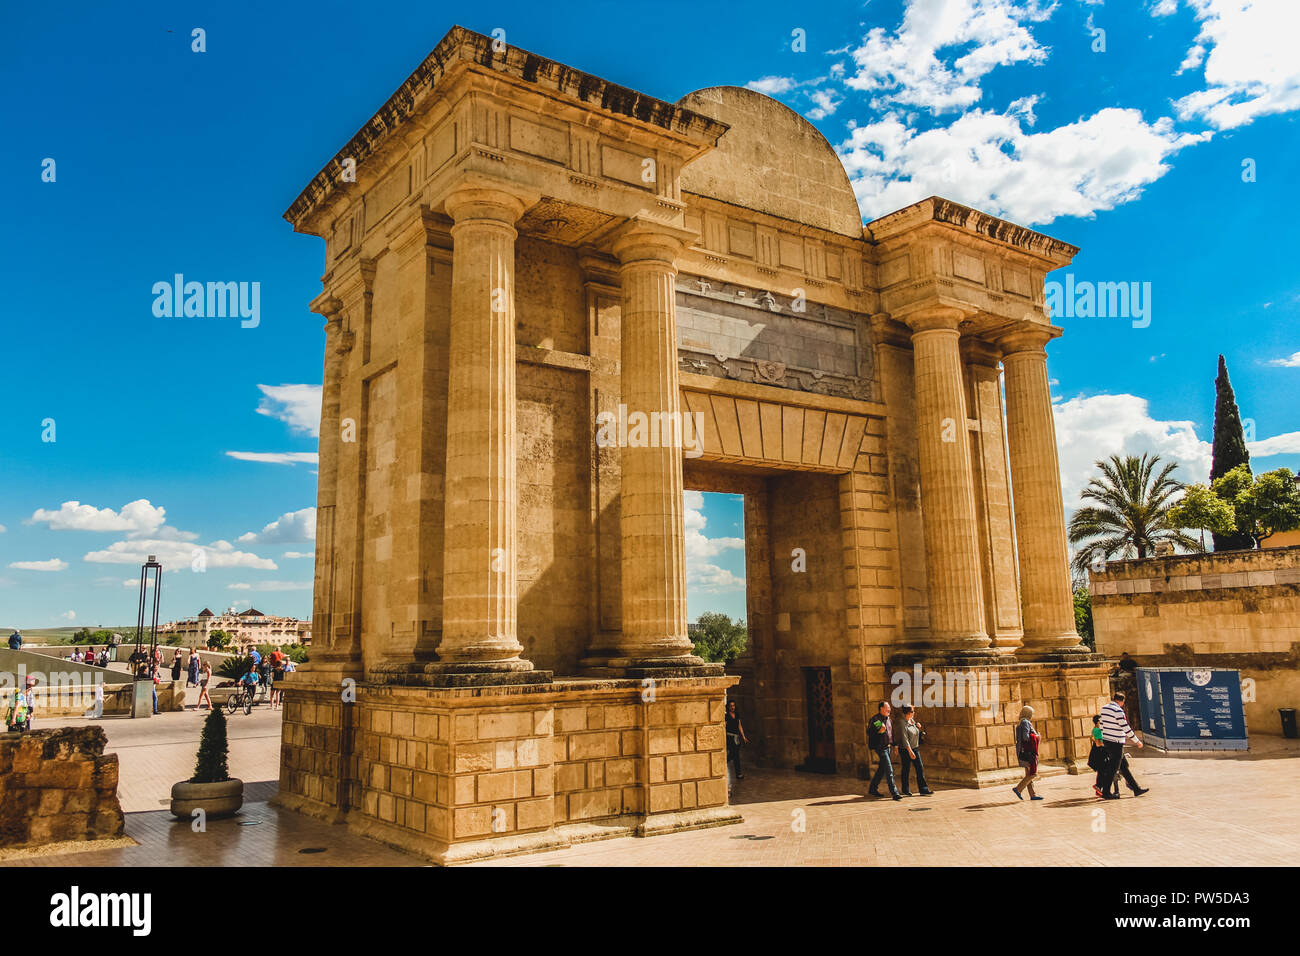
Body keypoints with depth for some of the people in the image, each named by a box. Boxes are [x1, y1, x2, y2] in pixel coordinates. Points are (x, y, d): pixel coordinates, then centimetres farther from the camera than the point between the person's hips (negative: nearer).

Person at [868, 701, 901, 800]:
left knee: (881, 769, 15)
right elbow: (869, 733, -12)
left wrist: (894, 744, 19)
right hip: (880, 747, -9)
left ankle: (872, 789, 27)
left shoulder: (889, 719, 15)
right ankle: (894, 792, -14)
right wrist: (878, 731, -25)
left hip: (887, 747, 9)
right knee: (889, 770, -13)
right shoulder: (875, 719, -11)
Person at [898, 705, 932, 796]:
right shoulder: (903, 723, -17)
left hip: (915, 748, 7)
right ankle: (905, 790, 16)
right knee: (906, 770, 3)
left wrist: (918, 727, 1)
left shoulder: (912, 720, 7)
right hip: (905, 750, -7)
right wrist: (910, 751, -27)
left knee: (920, 768, 1)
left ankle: (923, 789, 3)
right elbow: (904, 738, -22)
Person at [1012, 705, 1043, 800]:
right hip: (1028, 752, -10)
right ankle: (1018, 789, -12)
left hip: (1023, 752, 10)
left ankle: (1032, 794, 10)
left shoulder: (1020, 724, 19)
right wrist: (1036, 737, -5)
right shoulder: (1025, 722, -11)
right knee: (1033, 773, -10)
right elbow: (1025, 737, -22)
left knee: (1029, 774, 9)